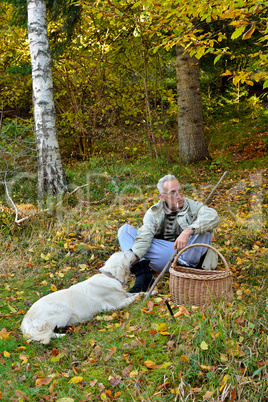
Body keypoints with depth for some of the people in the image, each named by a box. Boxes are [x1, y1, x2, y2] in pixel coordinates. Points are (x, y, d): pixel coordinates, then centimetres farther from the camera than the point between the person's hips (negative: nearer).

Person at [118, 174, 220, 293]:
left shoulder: (192, 206, -2)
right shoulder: (153, 213, 5)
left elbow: (213, 216, -23)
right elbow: (144, 236, -9)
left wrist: (188, 231, -38)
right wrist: (134, 256, -30)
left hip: (186, 255, -2)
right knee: (125, 230, -8)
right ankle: (142, 274, -28)